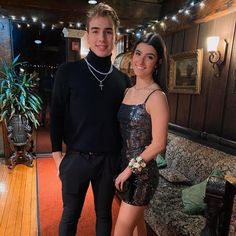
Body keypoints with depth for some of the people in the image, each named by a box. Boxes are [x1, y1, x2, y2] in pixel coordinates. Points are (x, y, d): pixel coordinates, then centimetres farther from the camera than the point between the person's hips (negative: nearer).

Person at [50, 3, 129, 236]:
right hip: (76, 158, -2)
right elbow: (56, 116, -4)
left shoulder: (122, 79, 2)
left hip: (110, 159, 3)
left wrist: (123, 156, 8)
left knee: (104, 214, 20)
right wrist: (57, 155, -6)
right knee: (70, 215, 17)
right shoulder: (68, 72, -7)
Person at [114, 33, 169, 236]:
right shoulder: (129, 91, 5)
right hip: (127, 167, 7)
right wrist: (125, 167, 8)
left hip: (142, 173, -6)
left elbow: (158, 144, -19)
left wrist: (130, 168, -12)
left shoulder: (156, 96, -18)